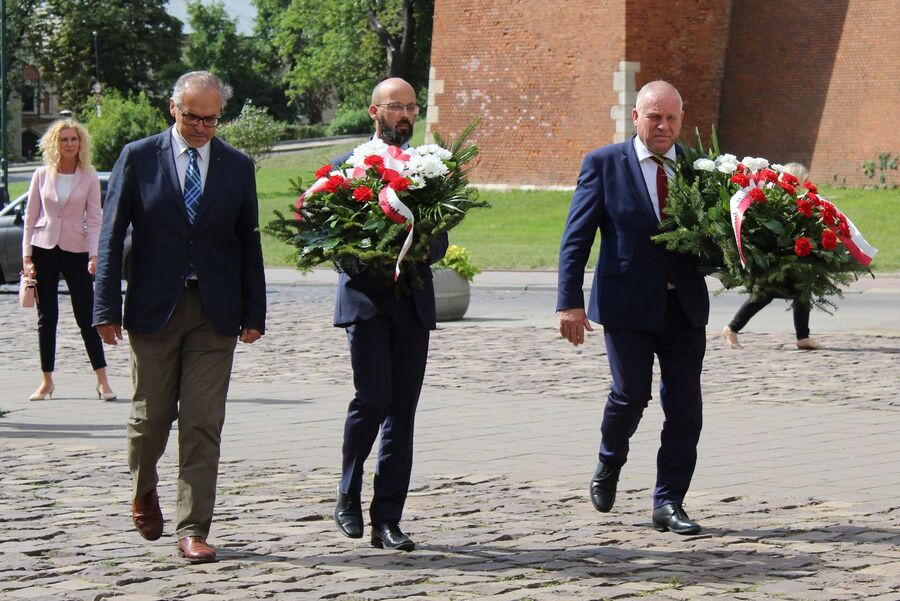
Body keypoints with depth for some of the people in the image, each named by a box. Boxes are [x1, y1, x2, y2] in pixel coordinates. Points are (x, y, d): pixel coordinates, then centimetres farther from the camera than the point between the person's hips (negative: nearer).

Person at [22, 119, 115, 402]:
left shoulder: (89, 177, 1)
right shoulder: (42, 175, 4)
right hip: (44, 249, 1)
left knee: (86, 316, -5)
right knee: (46, 318, 5)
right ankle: (46, 381, 11)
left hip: (76, 251, -1)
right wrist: (27, 256, -1)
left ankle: (102, 381, -2)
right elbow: (30, 217, 6)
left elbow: (94, 220, -1)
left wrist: (94, 255, -12)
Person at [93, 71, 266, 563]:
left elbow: (249, 243, 10)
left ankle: (192, 530, -2)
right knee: (151, 414, 6)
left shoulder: (238, 166, 7)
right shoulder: (138, 158, 1)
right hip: (154, 309, -1)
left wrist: (254, 314, 4)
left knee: (203, 424, -4)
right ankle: (144, 488, 36)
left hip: (215, 314, 1)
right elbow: (112, 236, 0)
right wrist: (107, 308, -6)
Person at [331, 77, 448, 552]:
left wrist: (423, 251, -8)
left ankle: (387, 519, 5)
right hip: (366, 298, -3)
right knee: (373, 398, -15)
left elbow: (440, 238, 13)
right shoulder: (347, 166, 4)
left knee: (402, 411, 1)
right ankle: (348, 497, 7)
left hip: (413, 303, 4)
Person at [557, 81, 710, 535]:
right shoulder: (603, 165, -1)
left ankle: (669, 503, 11)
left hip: (684, 305, 3)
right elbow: (576, 237, -3)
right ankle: (609, 463, 28)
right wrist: (570, 302, -11)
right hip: (629, 305, -3)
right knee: (631, 394, -3)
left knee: (685, 408, 2)